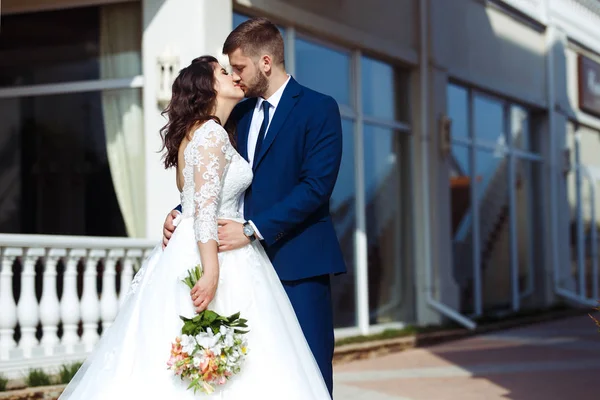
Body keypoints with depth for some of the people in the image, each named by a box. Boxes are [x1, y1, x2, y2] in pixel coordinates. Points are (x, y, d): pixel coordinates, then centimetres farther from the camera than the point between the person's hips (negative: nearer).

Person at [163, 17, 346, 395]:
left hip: (298, 264, -6)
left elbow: (316, 186, -14)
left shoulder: (319, 108, -4)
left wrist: (253, 229, -19)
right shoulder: (240, 114, 16)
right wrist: (180, 212, -2)